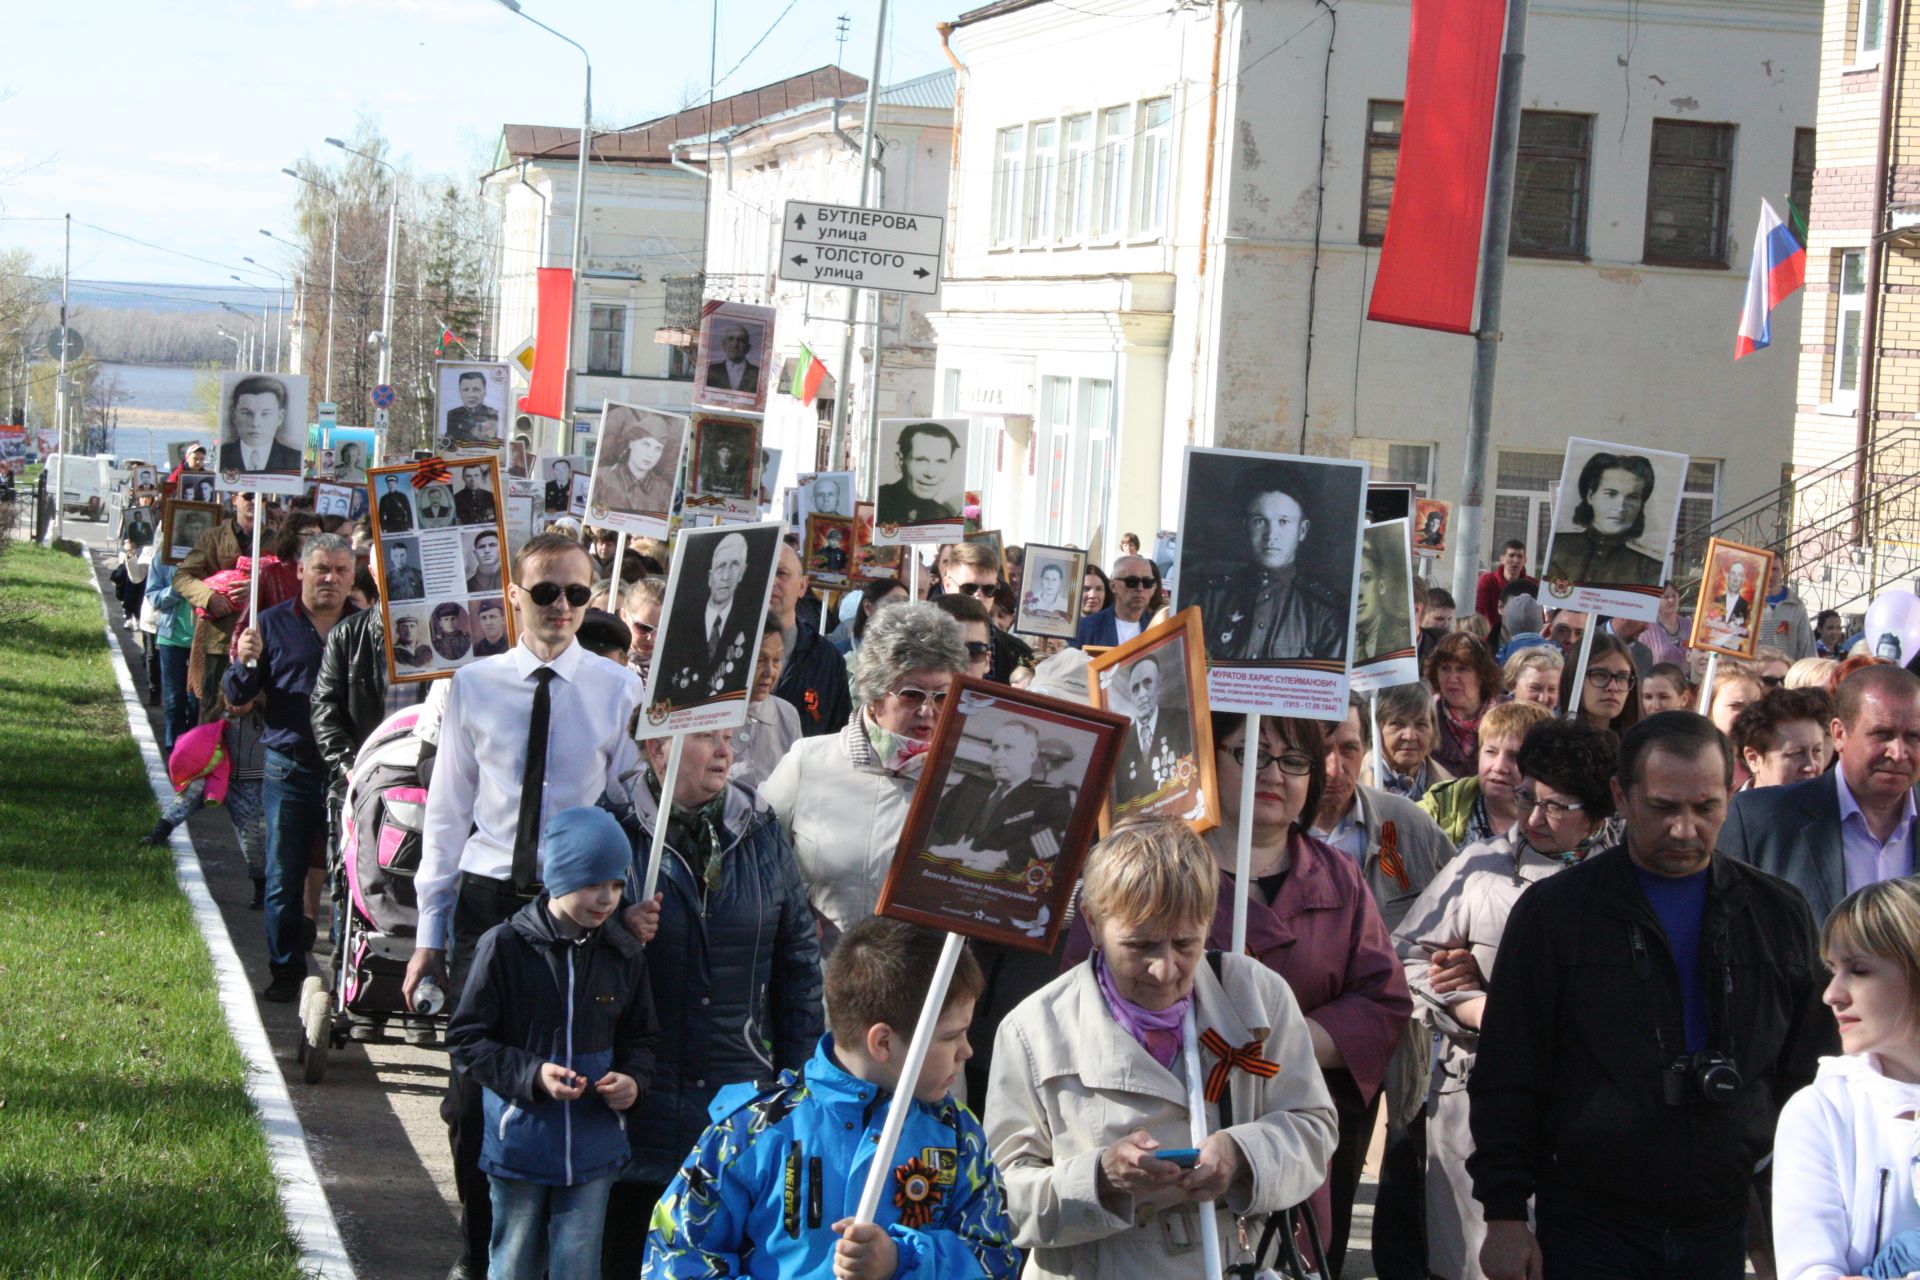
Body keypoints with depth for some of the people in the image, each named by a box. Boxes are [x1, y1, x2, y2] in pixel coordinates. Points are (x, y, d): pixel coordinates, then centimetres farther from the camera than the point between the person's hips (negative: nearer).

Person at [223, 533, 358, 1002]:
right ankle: (286, 970, 14)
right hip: (290, 768, 1)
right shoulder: (273, 625, 7)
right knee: (284, 878, 4)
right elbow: (237, 698, 6)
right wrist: (244, 663, -13)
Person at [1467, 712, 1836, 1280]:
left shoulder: (1779, 914, 8)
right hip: (1590, 1229, -2)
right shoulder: (1554, 910, 0)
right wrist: (1505, 1216, -4)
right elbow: (1506, 1080, 0)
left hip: (1723, 1230, 2)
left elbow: (1809, 1076, 12)